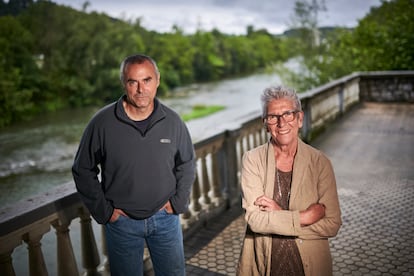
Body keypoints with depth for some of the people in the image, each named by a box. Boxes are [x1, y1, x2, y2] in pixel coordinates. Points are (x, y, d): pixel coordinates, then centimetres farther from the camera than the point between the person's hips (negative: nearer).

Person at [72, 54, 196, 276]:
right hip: (122, 221, -2)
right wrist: (103, 211, -5)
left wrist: (178, 202, 0)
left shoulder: (172, 121, -6)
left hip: (165, 217, 2)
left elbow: (187, 164, 8)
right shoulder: (102, 122, -13)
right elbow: (83, 170, -3)